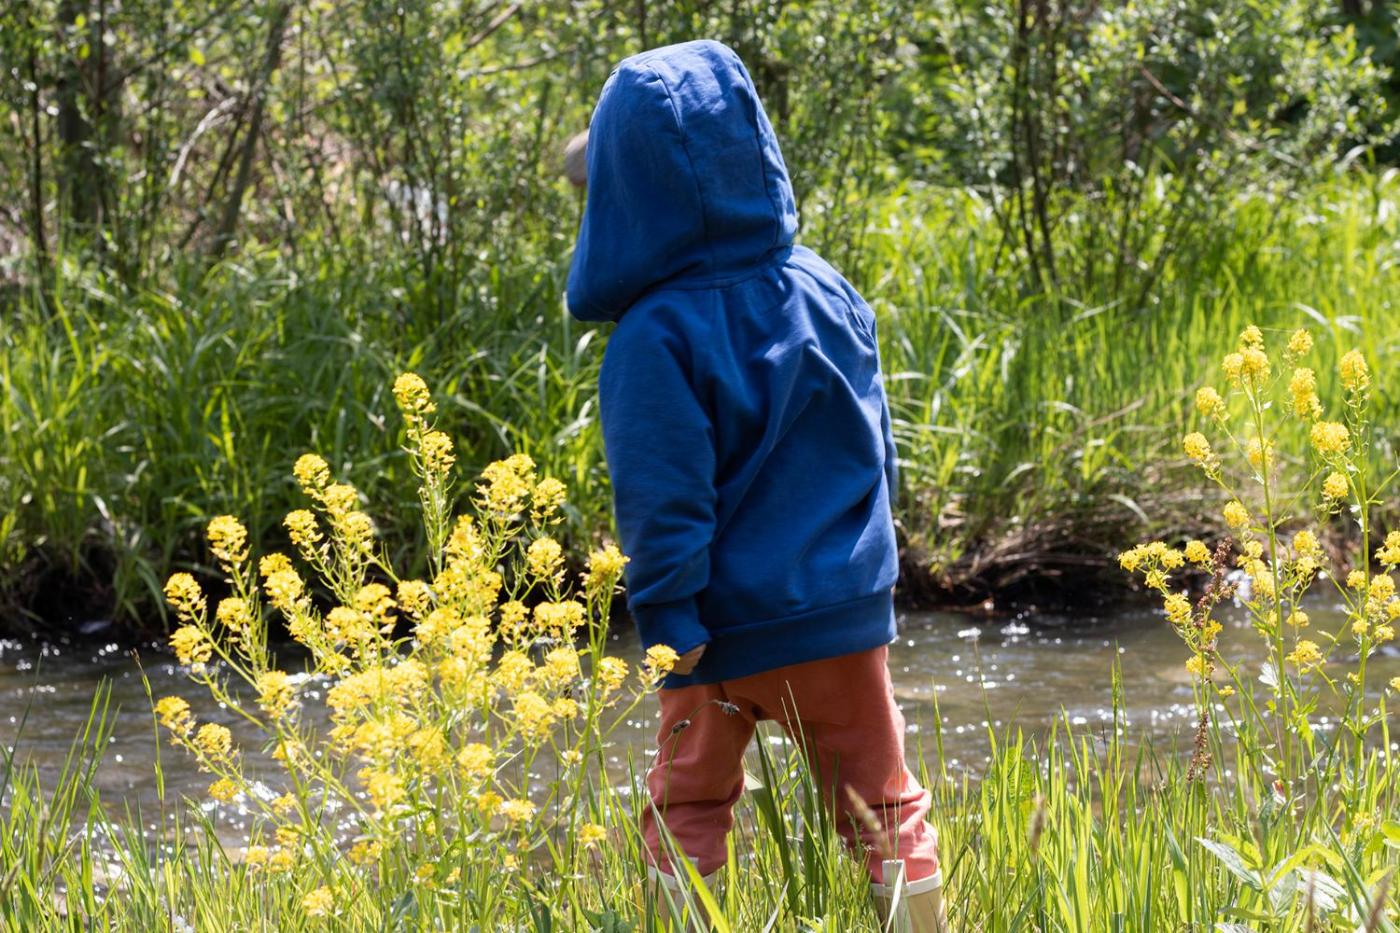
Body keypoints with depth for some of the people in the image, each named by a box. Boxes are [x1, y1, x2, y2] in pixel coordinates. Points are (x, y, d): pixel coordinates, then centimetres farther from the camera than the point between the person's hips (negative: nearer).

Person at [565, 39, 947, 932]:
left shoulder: (656, 338, -18)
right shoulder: (825, 292, -2)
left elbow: (664, 499, -20)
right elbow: (874, 448, 8)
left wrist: (667, 619, -13)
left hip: (724, 623, -4)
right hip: (844, 606, 4)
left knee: (690, 809, 14)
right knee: (882, 803, 13)